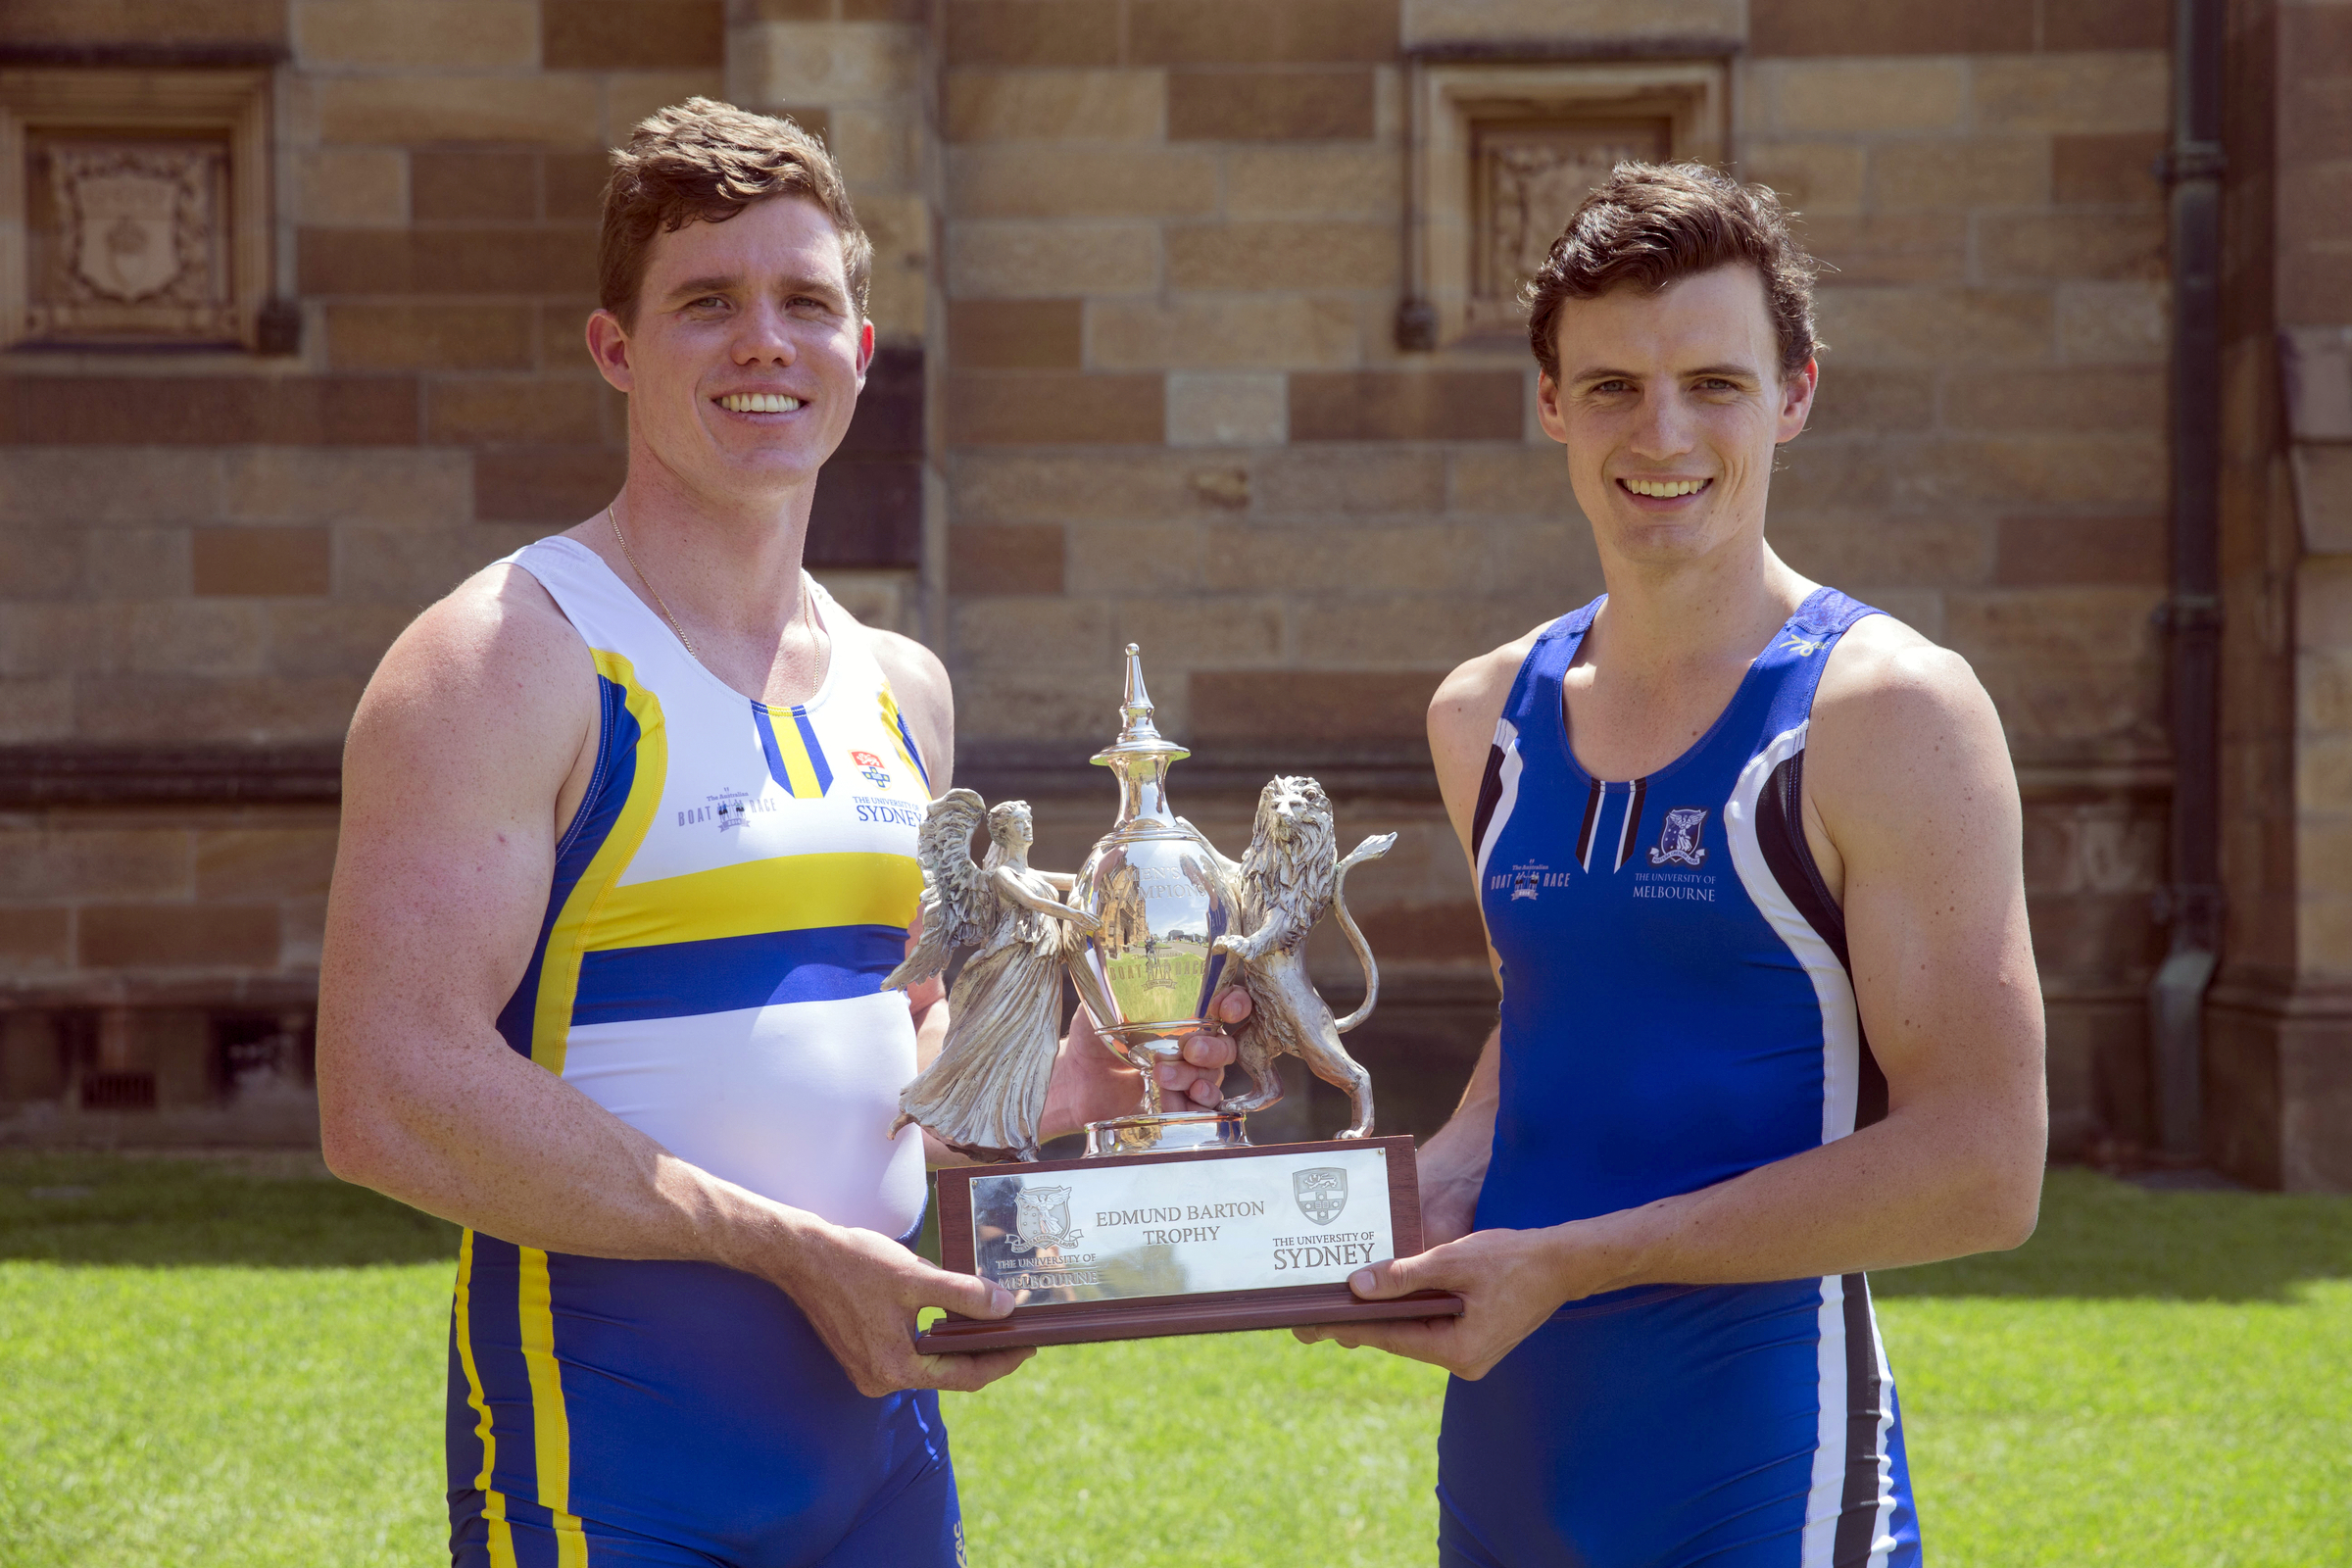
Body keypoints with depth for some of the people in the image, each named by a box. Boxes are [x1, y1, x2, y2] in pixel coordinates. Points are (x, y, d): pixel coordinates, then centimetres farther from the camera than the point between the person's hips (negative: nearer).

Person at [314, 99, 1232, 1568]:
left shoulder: (900, 690, 11)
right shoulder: (506, 663, -11)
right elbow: (393, 1100, -20)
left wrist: (1050, 1085, 2)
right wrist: (788, 1249, -19)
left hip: (880, 1434, 7)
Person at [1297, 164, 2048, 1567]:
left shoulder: (1887, 711, -11)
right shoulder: (1487, 717, 8)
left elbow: (1980, 1170, -16)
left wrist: (1565, 1260, -17)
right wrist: (1425, 1197, 2)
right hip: (1500, 1450, 6)